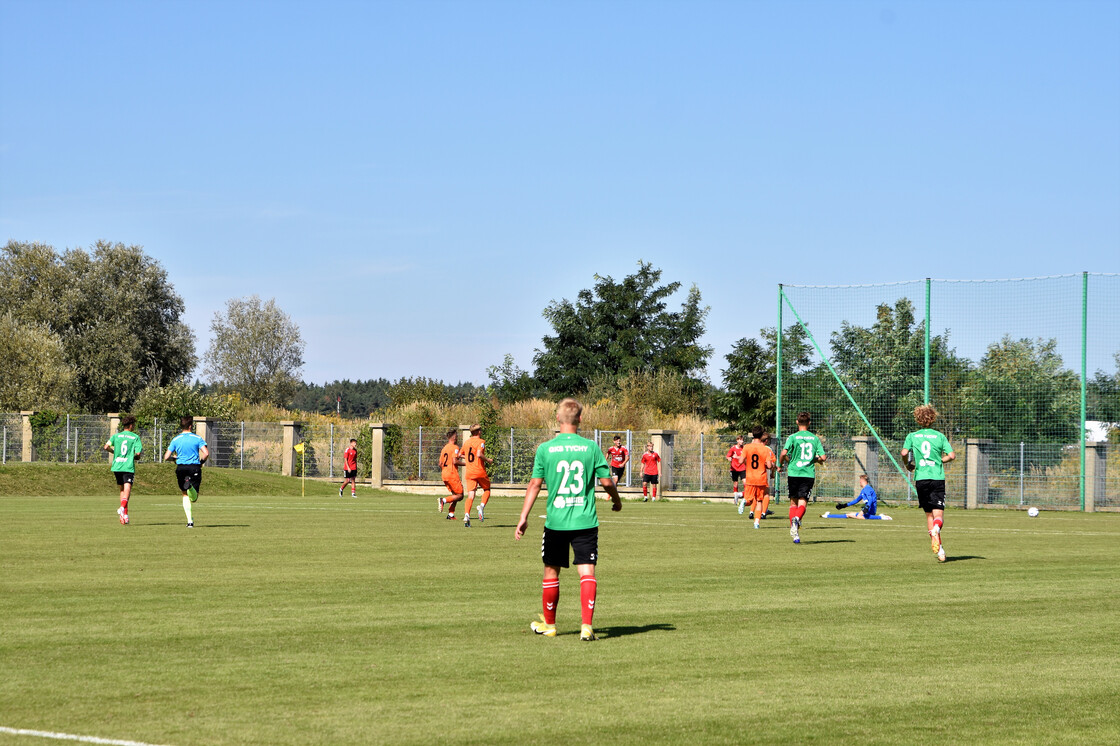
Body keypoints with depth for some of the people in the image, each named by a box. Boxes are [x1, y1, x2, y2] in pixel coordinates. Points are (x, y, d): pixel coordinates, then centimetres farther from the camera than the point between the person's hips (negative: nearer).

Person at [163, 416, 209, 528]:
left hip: (181, 468, 2)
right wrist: (201, 461, 8)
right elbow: (206, 453, -12)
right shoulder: (197, 438, -1)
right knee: (194, 498, 3)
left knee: (185, 495, 16)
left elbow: (166, 457, 1)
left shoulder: (175, 440, 3)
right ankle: (190, 486, -33)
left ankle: (190, 520, 4)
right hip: (195, 468, -2)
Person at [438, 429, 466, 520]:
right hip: (452, 474, -8)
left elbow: (440, 464, 16)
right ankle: (444, 500, -21)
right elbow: (455, 461, -19)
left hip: (444, 474, 8)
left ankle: (451, 514, 4)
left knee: (455, 495, 14)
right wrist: (465, 463, -8)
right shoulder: (455, 447, -9)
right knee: (460, 495, -4)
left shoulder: (444, 448, 15)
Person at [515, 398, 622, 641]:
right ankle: (587, 625, -14)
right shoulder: (591, 447, -2)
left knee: (551, 572, 15)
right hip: (586, 521, 0)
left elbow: (535, 484, -2)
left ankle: (549, 624, 27)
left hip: (556, 521, 1)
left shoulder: (545, 449, -3)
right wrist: (616, 500, 20)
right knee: (587, 572, -2)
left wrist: (523, 517, 4)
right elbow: (606, 481, -1)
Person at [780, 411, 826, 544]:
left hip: (793, 473, -1)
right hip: (809, 474, 1)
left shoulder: (793, 437, -2)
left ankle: (794, 532, 3)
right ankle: (797, 519, -34)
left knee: (793, 502, 12)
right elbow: (823, 457, 1)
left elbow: (784, 453, -15)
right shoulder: (815, 438, 6)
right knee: (803, 502, -1)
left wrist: (782, 463, 6)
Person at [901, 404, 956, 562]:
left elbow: (904, 453, -10)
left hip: (921, 478, 1)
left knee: (929, 514, 12)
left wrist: (908, 465, 10)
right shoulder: (940, 436, 4)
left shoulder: (912, 436, 4)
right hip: (938, 477, -1)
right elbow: (951, 455, -2)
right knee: (938, 514, -3)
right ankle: (936, 528, -38)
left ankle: (939, 547, 7)